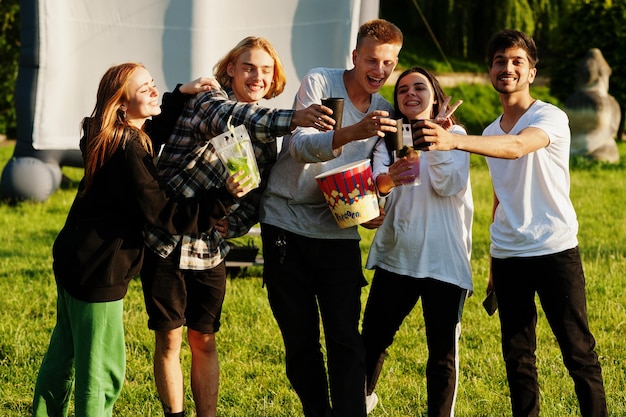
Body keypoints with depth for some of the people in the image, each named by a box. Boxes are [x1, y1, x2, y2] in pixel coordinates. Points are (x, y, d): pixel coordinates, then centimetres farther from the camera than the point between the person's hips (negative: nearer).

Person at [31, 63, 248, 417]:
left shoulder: (106, 139, 5)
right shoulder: (129, 151, -23)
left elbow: (153, 121, 27)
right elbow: (166, 214, -24)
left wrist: (181, 94, 14)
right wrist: (224, 198, -29)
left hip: (73, 260, 10)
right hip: (99, 271, -10)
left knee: (63, 355, 22)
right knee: (103, 371, 0)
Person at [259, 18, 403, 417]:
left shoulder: (385, 112, 5)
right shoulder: (319, 83, -10)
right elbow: (301, 147, -23)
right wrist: (354, 132, -40)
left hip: (338, 231, 3)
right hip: (287, 223, -3)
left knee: (346, 338, -7)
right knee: (300, 339, 5)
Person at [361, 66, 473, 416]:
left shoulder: (454, 135, 4)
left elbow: (449, 186, -12)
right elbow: (375, 181, -8)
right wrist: (388, 179, -31)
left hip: (443, 260, -3)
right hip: (396, 256, 3)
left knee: (443, 351, 0)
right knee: (372, 339, 4)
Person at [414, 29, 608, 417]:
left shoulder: (551, 118, -8)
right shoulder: (490, 132, 13)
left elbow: (518, 147, -30)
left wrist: (454, 141, -45)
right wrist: (494, 265, 15)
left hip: (555, 251, -6)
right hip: (507, 256, 6)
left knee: (579, 352, -2)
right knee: (517, 356, 7)